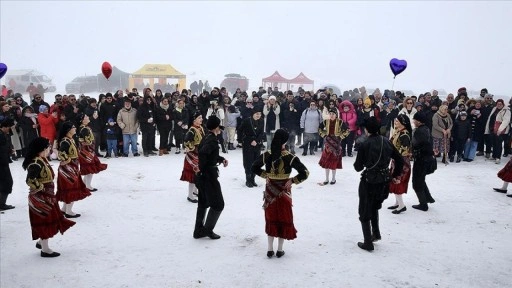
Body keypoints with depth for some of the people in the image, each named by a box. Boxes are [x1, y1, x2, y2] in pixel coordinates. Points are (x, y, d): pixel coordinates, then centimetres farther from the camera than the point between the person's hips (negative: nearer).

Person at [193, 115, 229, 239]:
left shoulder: (207, 138, 9)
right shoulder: (213, 140, -19)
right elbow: (203, 152, -35)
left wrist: (221, 159, 8)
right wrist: (202, 168, -23)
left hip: (202, 175, 9)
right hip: (209, 175, -9)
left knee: (203, 202, 17)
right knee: (218, 204, 3)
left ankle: (198, 230, 24)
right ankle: (208, 229, 8)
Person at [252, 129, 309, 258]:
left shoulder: (266, 155, -9)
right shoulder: (290, 157, -17)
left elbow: (254, 168, 3)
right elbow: (305, 173, -19)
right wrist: (292, 180, -9)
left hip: (269, 191, 3)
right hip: (284, 192, -2)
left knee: (270, 218, 15)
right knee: (284, 219, 12)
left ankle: (270, 249, 19)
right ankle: (280, 250, 19)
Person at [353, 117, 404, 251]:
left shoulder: (365, 144, -14)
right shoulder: (386, 142, 0)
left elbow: (358, 167, -10)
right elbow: (399, 160, 5)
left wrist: (357, 164, 11)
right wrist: (395, 175, 16)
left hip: (369, 181, -5)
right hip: (384, 182, 5)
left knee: (364, 212, 10)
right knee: (374, 206, 30)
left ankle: (368, 243, 12)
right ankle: (376, 233, 27)